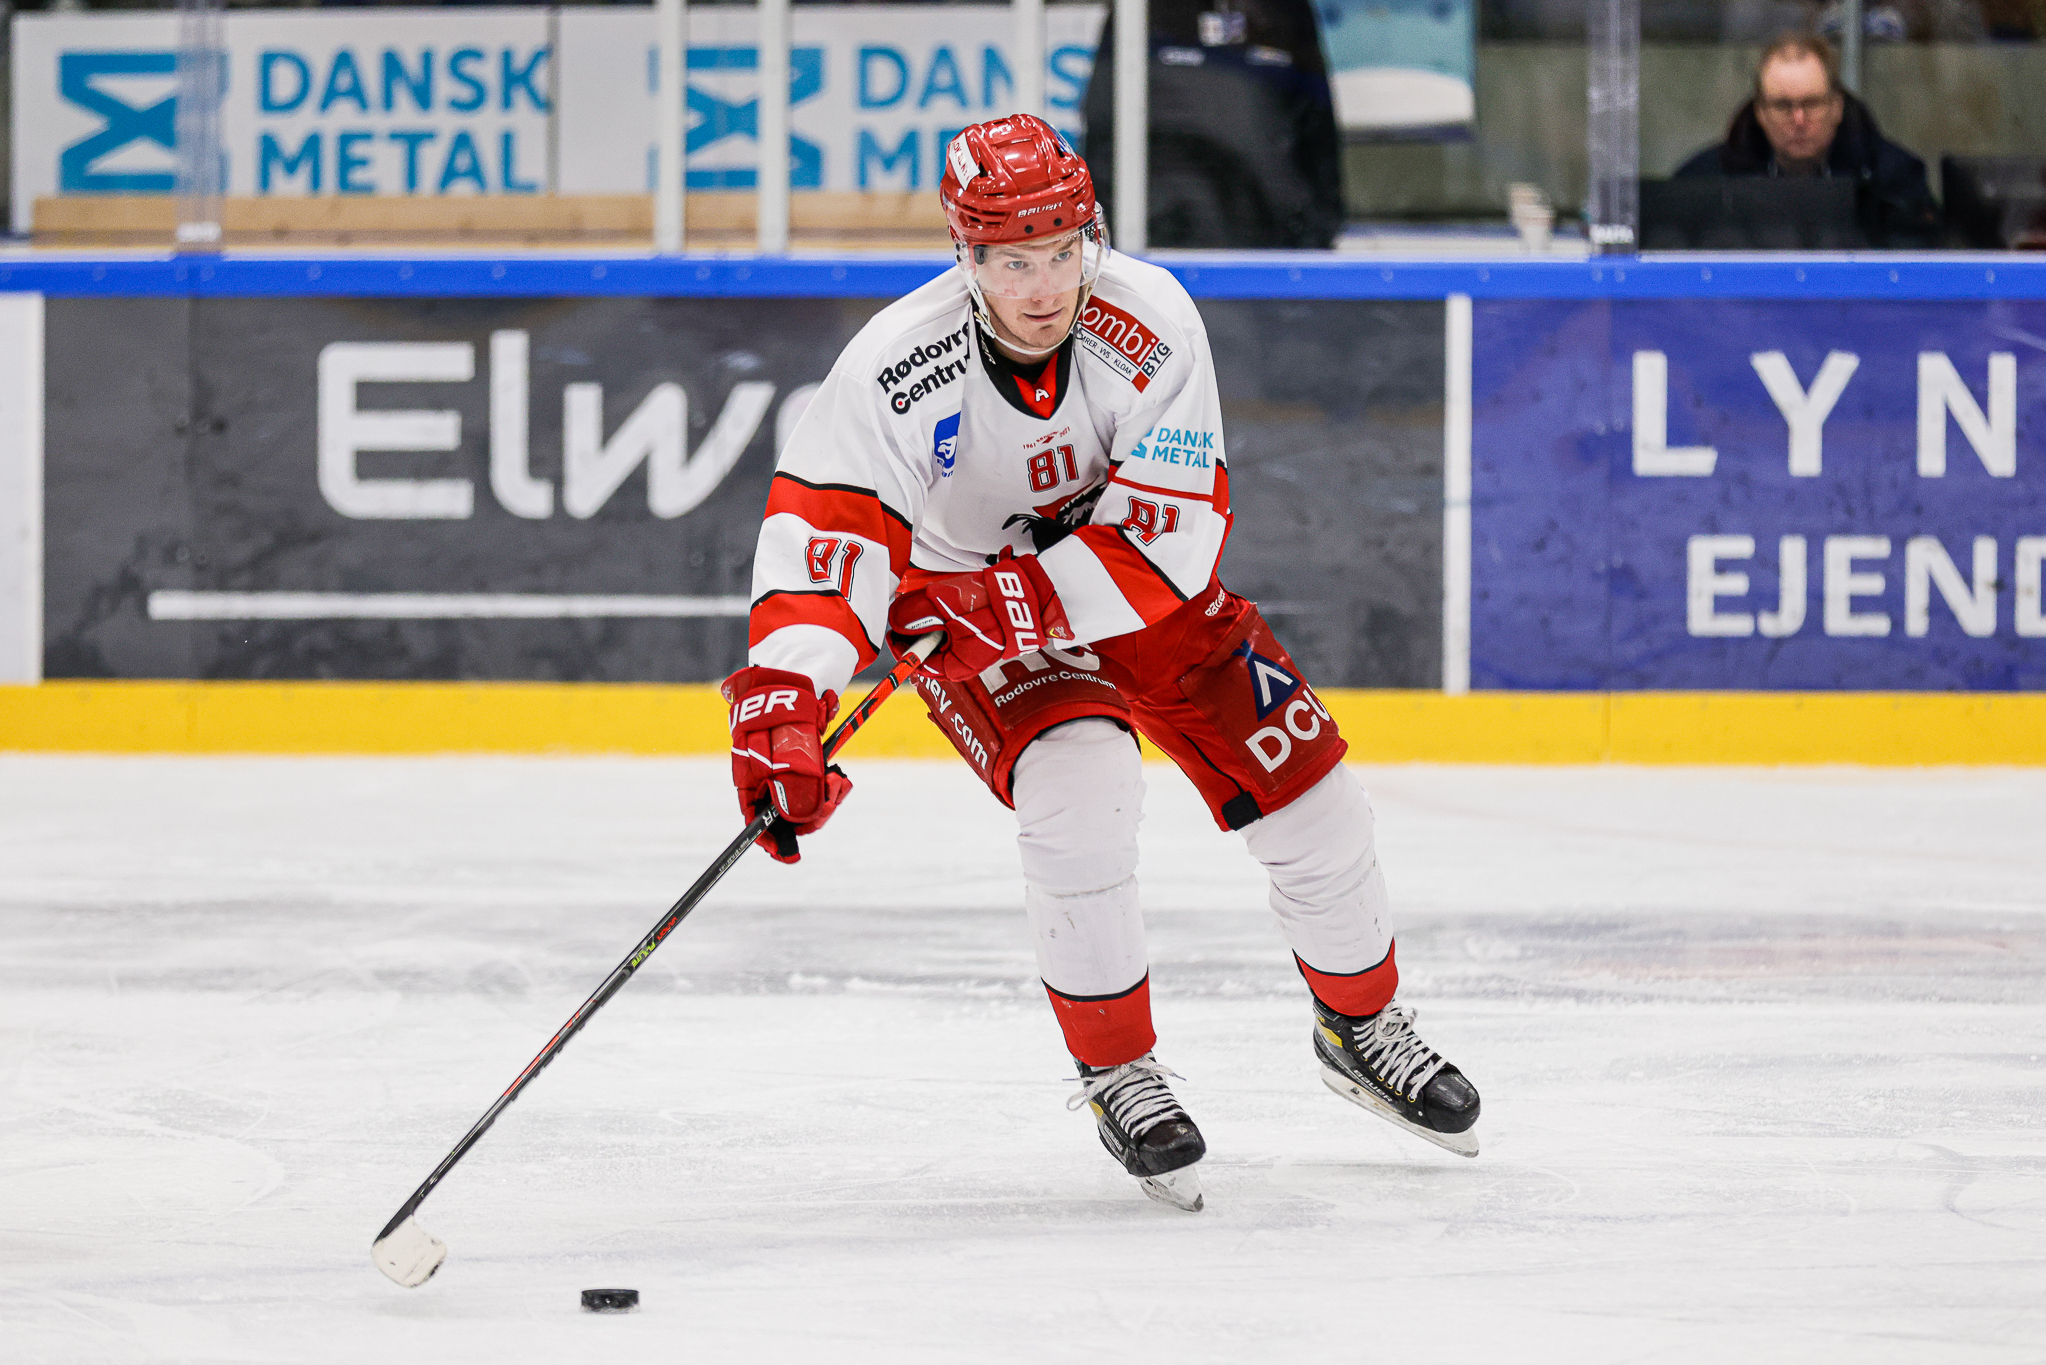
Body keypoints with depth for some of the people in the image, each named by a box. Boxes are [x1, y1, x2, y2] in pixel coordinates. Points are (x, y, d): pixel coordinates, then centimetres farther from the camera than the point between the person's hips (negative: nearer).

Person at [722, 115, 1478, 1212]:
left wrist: (1030, 602, -36)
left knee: (1303, 788, 1)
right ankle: (1118, 1074, -6)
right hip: (969, 603, -3)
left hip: (1141, 588, 3)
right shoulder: (896, 368, -29)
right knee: (1078, 795, -28)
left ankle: (1361, 1027, 29)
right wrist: (782, 703, -46)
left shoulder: (1148, 321, -26)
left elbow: (1176, 522, -27)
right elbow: (820, 531, -32)